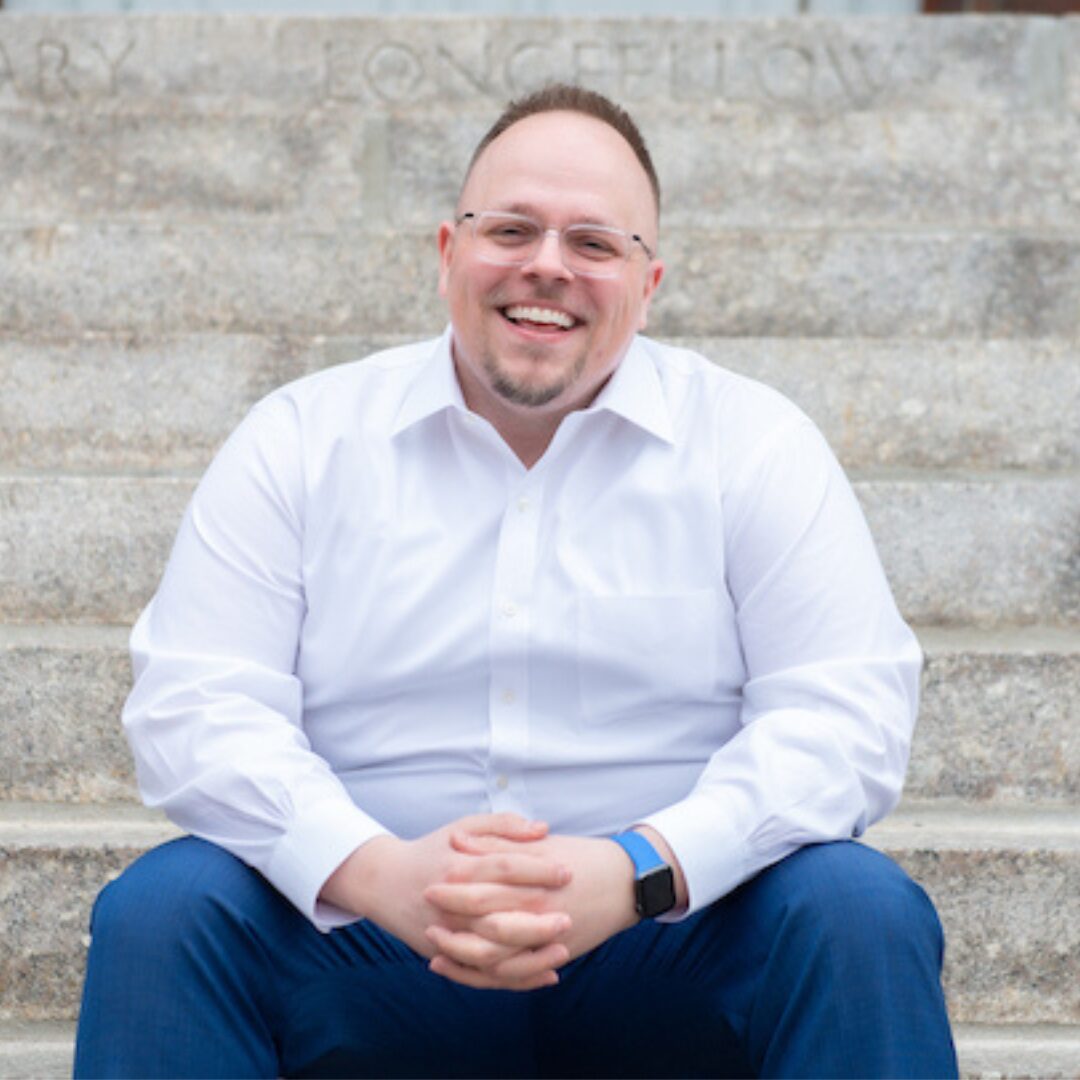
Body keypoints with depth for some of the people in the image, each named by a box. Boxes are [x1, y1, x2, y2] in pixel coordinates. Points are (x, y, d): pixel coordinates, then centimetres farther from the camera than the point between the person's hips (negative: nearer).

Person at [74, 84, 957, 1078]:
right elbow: (195, 707, -3)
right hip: (372, 950, 1)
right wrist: (373, 870, -23)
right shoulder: (301, 442, 6)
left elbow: (846, 715, -6)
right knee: (159, 910, -25)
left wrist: (640, 870, -24)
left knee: (860, 911, -28)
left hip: (666, 954, 0)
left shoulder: (753, 445, 4)